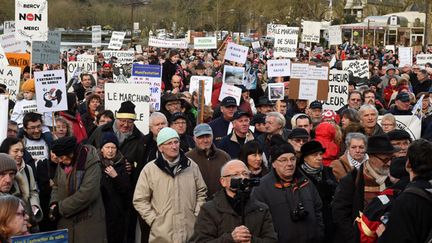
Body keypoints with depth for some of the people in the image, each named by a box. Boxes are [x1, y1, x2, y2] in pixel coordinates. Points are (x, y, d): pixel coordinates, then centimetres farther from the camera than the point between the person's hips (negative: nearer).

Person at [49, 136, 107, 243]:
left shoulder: (91, 164, -16)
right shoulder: (62, 164, 6)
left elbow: (87, 193, -23)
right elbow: (56, 185, 18)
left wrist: (60, 208, -17)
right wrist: (54, 203, -3)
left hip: (88, 221, -6)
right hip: (66, 221, 6)